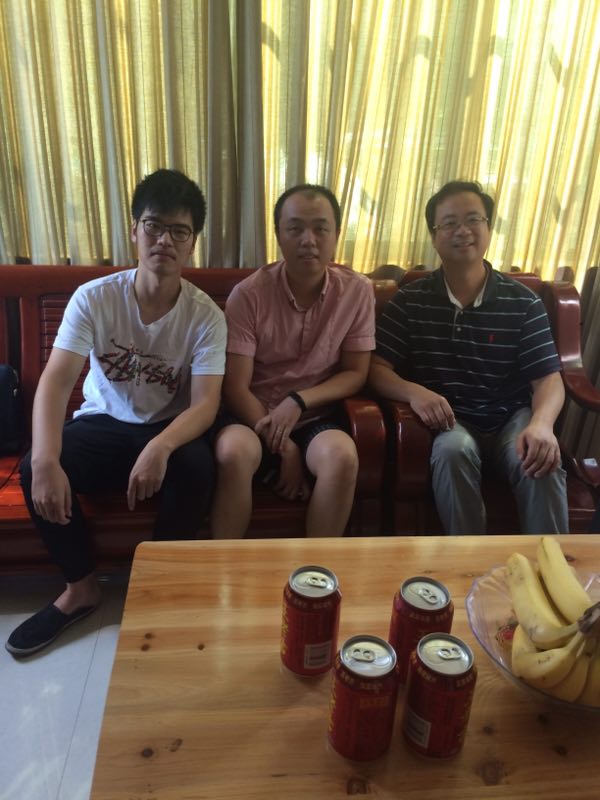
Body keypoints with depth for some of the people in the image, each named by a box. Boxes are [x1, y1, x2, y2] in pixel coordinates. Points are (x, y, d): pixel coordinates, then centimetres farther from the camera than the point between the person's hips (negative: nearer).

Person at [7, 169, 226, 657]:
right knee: (33, 470, -25)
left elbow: (206, 404, -22)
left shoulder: (206, 316, -13)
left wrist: (160, 447, -43)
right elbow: (56, 381, -20)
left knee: (199, 469, -33)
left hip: (169, 429, -1)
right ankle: (81, 587, 1)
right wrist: (47, 461, -37)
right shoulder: (94, 298, -12)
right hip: (102, 424, 2)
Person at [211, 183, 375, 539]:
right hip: (254, 414, -1)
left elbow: (356, 373, 0)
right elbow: (235, 387, -11)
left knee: (342, 456, -30)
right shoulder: (248, 294, -11)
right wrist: (282, 447, -18)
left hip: (315, 416, 2)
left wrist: (299, 401, -16)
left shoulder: (358, 291, -5)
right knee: (234, 452, -33)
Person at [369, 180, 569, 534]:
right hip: (449, 421, 0)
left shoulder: (524, 302, 1)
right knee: (454, 450, -34)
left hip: (510, 419, 1)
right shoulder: (409, 301, 1)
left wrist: (541, 424, -27)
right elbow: (377, 368, -5)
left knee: (542, 463, -30)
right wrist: (414, 391, -28)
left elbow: (548, 378, -3)